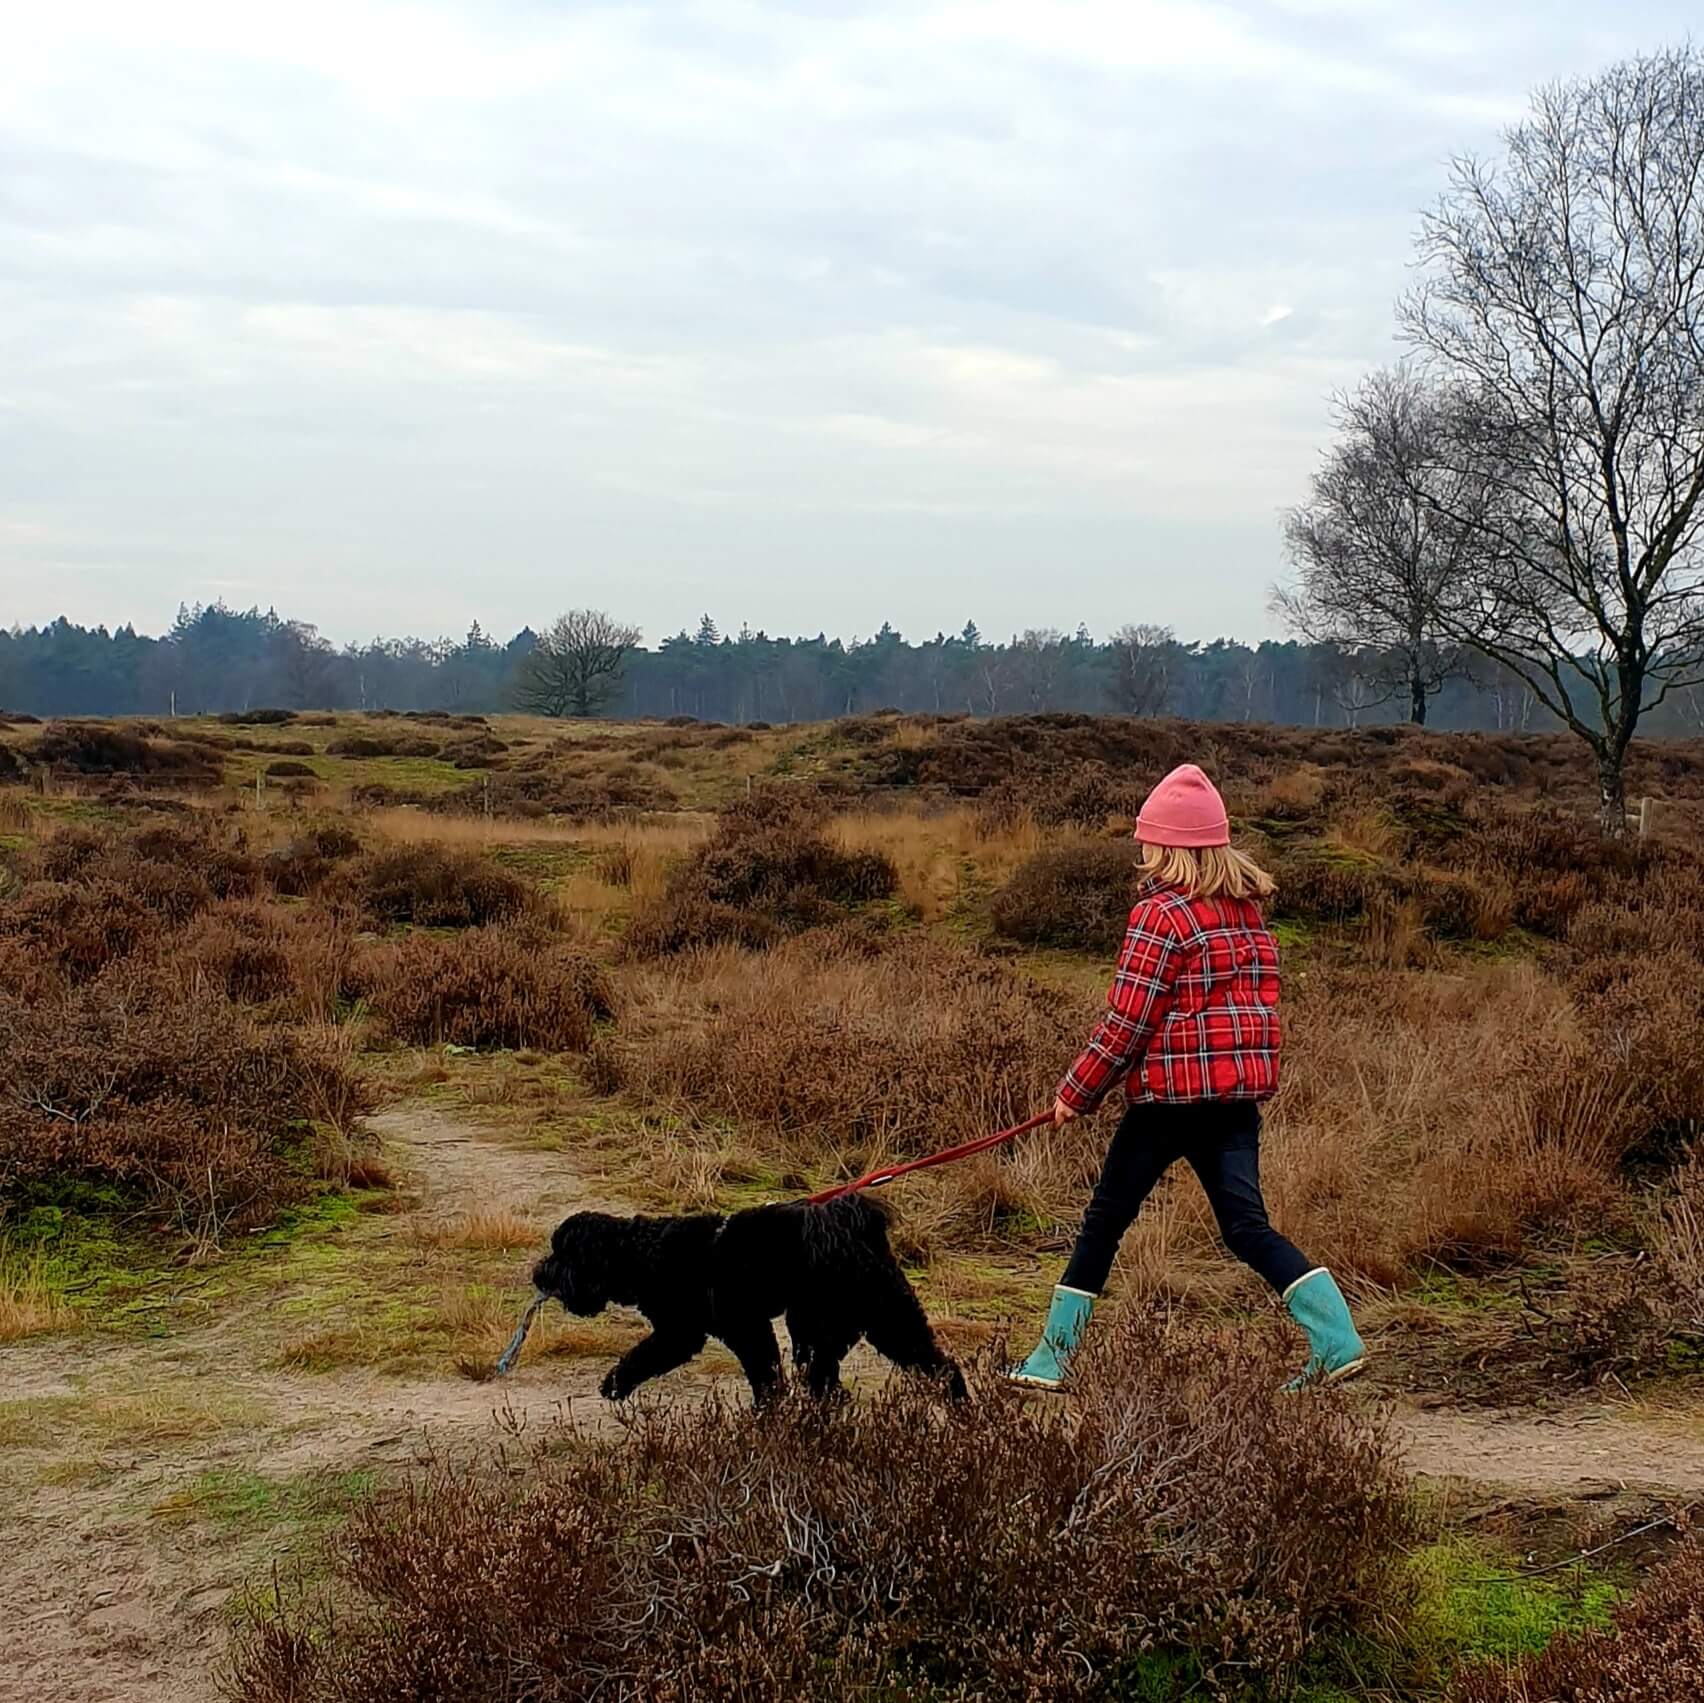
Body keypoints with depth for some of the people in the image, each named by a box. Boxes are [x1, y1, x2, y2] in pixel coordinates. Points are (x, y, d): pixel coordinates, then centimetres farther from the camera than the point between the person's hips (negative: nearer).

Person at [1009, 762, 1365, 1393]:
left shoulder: (1160, 914, -12)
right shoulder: (1247, 909, 10)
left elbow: (1125, 1022, -12)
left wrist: (1076, 1094, -3)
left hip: (1170, 1096, -6)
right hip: (1238, 1095, 6)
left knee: (1105, 1220, 7)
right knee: (1248, 1227, 5)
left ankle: (1050, 1356, 14)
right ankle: (1337, 1339, -9)